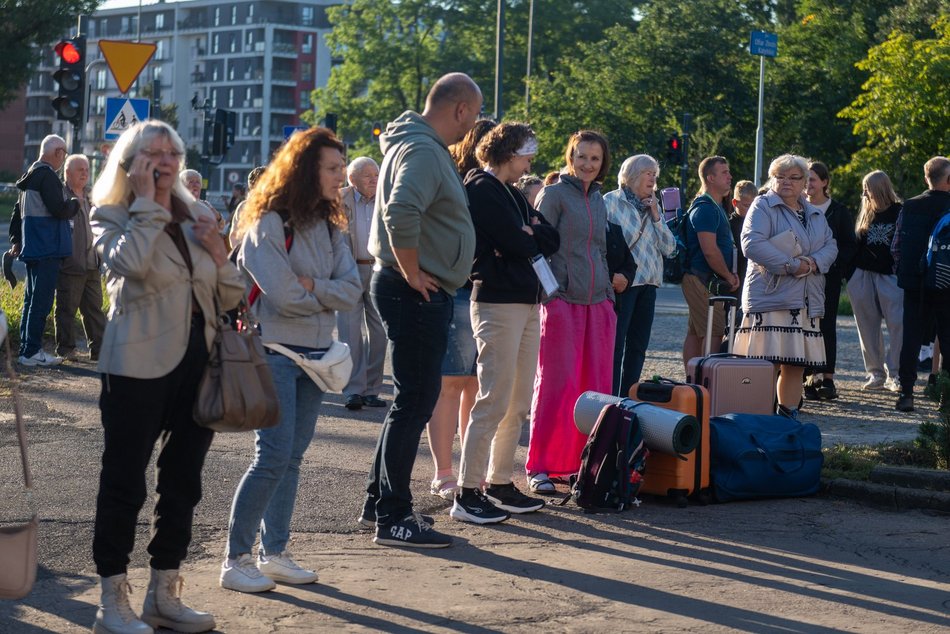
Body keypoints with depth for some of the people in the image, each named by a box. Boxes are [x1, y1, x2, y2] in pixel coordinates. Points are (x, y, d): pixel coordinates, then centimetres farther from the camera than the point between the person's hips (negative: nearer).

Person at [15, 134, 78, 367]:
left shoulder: (31, 175, 16)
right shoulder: (47, 176, -15)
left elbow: (19, 211, 23)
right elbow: (59, 209, -22)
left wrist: (17, 240, 26)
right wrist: (75, 203, -2)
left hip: (32, 248, 10)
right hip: (47, 249, -10)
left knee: (32, 299, 15)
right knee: (42, 301, -7)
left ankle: (26, 348, 19)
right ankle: (32, 351, -7)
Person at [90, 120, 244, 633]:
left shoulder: (195, 218, 16)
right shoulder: (112, 217, 0)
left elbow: (231, 297, 15)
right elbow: (131, 263, -24)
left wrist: (217, 250, -2)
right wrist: (147, 202, -15)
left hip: (197, 362, 6)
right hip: (140, 365, -6)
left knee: (182, 484, 11)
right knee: (125, 484, -2)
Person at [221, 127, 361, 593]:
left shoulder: (330, 227, 12)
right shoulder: (269, 223, -11)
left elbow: (351, 290, 1)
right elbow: (283, 295, -20)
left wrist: (312, 286, -15)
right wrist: (325, 298, -3)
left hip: (316, 354, 7)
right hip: (275, 351, -7)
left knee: (292, 457, 10)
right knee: (273, 457, -10)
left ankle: (275, 553, 17)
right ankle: (235, 559, -2)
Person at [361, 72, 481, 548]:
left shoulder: (423, 146, 17)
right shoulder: (423, 151, -17)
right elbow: (400, 213, -33)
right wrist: (412, 274, -22)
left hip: (423, 293, 11)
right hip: (417, 293, -11)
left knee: (413, 400, 17)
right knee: (415, 402, -7)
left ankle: (378, 502, 25)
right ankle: (393, 518, -2)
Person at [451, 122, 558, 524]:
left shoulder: (512, 193, 21)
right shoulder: (482, 189, -8)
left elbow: (551, 241, 12)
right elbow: (517, 243, -16)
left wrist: (526, 234, -5)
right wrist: (531, 236, 4)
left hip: (526, 303, 9)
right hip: (498, 303, -9)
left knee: (519, 405, 11)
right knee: (494, 401, -11)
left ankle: (501, 483, 17)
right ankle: (467, 494, -8)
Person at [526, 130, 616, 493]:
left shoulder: (598, 200, 17)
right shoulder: (554, 194, -2)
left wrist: (609, 291, 16)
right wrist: (548, 296, -13)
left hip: (598, 303, 6)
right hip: (562, 300, -6)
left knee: (595, 386, 5)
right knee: (557, 384, -6)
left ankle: (583, 462, 12)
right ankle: (541, 468, -1)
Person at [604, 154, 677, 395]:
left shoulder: (652, 207, 14)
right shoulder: (612, 201, -4)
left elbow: (669, 248, 7)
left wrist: (655, 216, -1)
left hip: (648, 284, 7)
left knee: (638, 347, 9)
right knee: (615, 345, -5)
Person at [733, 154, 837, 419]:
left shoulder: (815, 214, 21)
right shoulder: (763, 207, -1)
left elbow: (831, 246, 15)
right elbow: (752, 244, -14)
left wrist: (813, 263, -8)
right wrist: (792, 265, -17)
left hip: (806, 302, 7)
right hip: (770, 296, -6)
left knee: (796, 365, 9)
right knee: (767, 365, -11)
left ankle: (789, 414, 18)